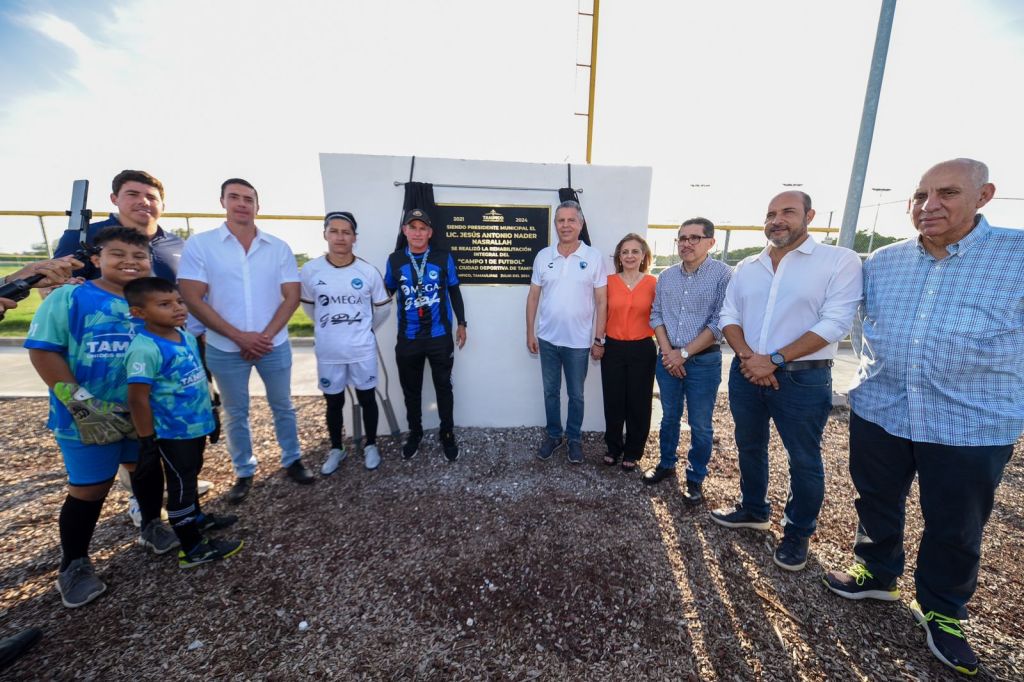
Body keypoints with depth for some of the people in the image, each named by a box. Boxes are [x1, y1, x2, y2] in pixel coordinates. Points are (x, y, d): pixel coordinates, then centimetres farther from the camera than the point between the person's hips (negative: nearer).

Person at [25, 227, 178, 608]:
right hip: (89, 418, -3)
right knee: (89, 489, 7)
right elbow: (43, 351, -13)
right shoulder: (69, 298, -9)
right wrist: (81, 405, -19)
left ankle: (151, 527, 42)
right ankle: (73, 566, 29)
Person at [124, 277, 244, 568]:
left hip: (197, 426, 8)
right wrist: (147, 440, -19)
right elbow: (138, 399, -24)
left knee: (190, 476, 27)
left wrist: (210, 410, 19)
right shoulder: (144, 348, -25)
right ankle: (193, 549, 23)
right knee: (180, 486, 7)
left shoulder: (187, 336, 1)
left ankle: (196, 518, 49)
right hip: (173, 433, -8)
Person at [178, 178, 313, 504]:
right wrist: (239, 337, -14)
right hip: (225, 349, 0)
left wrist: (266, 335, -12)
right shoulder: (199, 244, -3)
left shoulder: (278, 247, 1)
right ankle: (244, 473, 29)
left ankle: (293, 460, 30)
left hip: (274, 345, 1)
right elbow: (192, 299, -8)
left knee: (282, 406, 13)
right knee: (235, 414, 13)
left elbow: (291, 296, -2)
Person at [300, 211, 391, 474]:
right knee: (334, 403, 15)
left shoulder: (368, 272, -7)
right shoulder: (310, 270, -6)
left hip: (362, 350, 0)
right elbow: (309, 307, 10)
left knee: (367, 399, 12)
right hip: (328, 352, 1)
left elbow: (381, 307, 6)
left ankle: (370, 446, 32)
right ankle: (336, 449, 35)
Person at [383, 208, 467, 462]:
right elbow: (386, 292, 11)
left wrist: (461, 323, 5)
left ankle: (447, 434, 28)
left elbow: (454, 292, 6)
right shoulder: (395, 260, 1)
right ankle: (414, 433, 35)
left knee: (443, 387, 10)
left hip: (440, 336, -1)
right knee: (411, 389, 14)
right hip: (408, 339, 2)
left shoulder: (443, 258, -2)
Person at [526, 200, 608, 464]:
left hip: (579, 341, -2)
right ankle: (553, 435, 34)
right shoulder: (543, 256, 1)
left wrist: (599, 339, -5)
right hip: (547, 339, 2)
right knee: (550, 391, 15)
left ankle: (574, 438, 32)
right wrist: (530, 332, 2)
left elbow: (601, 301, -4)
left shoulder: (594, 257, -5)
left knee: (576, 394, 12)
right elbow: (533, 296, 5)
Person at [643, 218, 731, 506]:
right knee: (669, 416, 17)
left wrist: (684, 353, -14)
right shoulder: (666, 276, 6)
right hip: (668, 359, 4)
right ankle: (666, 464, 36)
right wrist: (667, 352, -6)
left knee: (700, 425, 8)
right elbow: (656, 315, 7)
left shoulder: (722, 274, -8)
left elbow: (720, 322, -13)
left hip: (704, 361, -4)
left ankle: (696, 479, 26)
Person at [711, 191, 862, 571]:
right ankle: (753, 510, 40)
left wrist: (774, 360, -19)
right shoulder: (746, 267, 8)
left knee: (804, 460, 10)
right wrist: (748, 357, -12)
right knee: (749, 447, 18)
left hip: (803, 379, -4)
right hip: (746, 374, 5)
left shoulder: (840, 261, -6)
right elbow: (729, 316, 4)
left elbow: (834, 323, -15)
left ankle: (798, 533, 32)